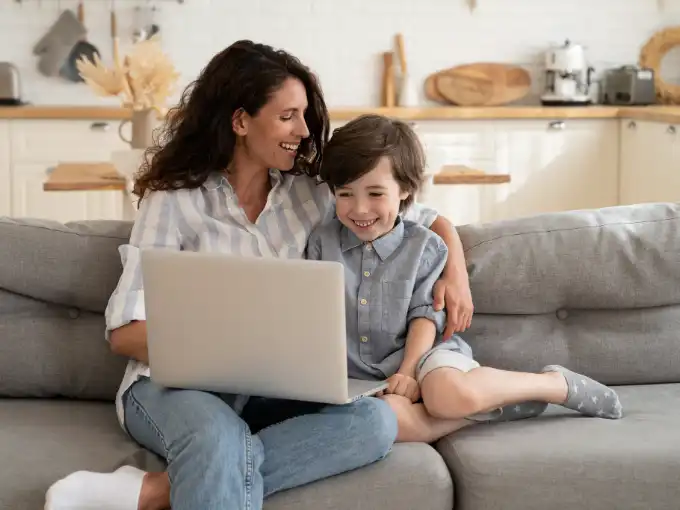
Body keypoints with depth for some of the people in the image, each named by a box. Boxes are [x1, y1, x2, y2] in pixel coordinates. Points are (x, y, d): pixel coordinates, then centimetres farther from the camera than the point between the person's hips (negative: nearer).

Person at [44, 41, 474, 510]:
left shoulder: (311, 195, 9)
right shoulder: (174, 201, -1)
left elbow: (430, 221, 18)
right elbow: (124, 332, -7)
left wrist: (455, 274, -3)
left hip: (273, 392, 5)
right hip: (178, 384, -5)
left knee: (375, 422, -30)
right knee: (217, 437, -42)